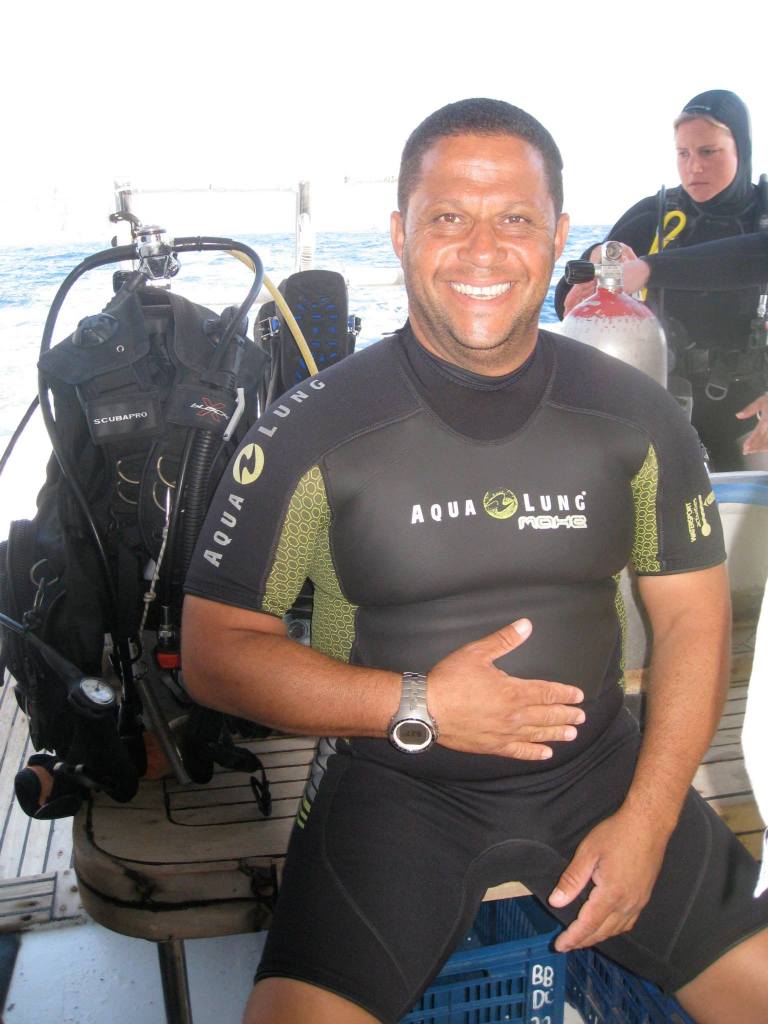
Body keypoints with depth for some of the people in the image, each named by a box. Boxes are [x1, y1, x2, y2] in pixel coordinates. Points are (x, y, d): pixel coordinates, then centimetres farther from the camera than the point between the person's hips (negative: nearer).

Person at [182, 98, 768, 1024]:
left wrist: (647, 817, -6)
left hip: (597, 767, 3)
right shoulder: (311, 429, -11)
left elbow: (691, 615, 4)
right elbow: (215, 651, -8)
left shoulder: (638, 417, -2)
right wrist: (416, 704, -17)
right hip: (392, 783, -2)